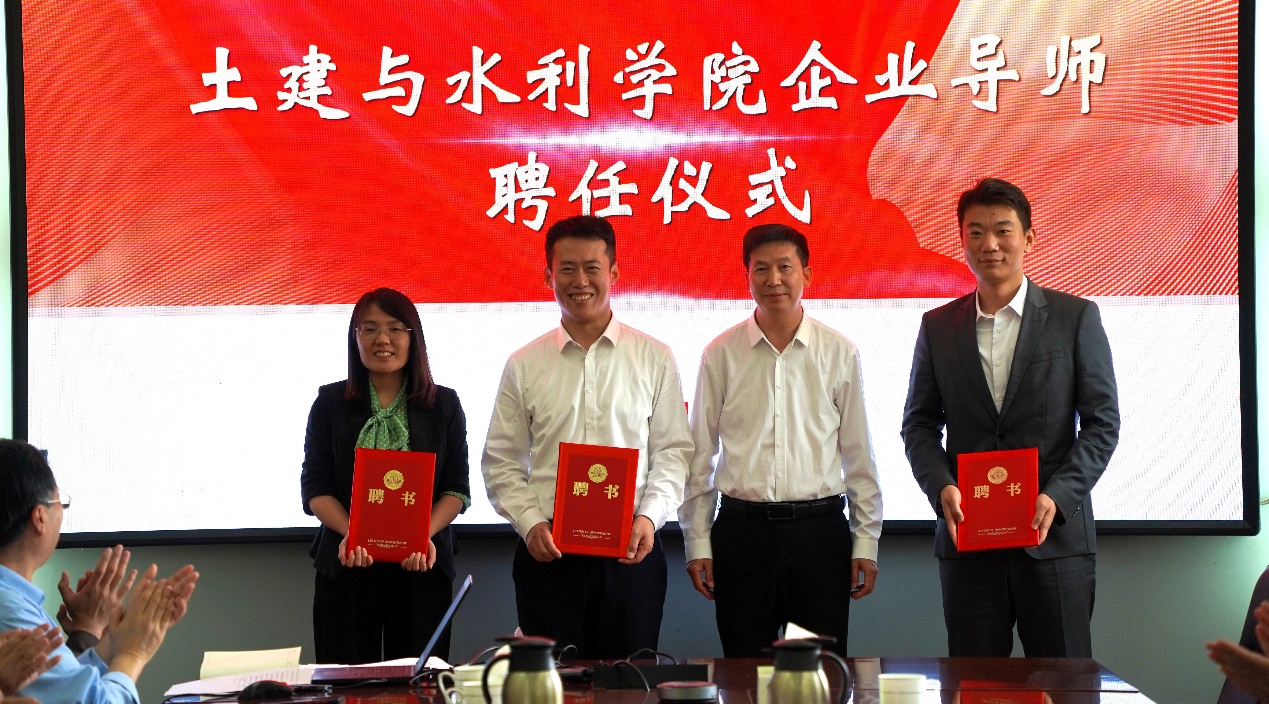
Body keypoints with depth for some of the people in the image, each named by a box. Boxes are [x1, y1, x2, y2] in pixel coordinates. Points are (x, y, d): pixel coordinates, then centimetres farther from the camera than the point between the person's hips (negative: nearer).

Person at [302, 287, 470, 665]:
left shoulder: (444, 404, 8)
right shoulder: (330, 402, 8)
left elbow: (457, 488, 4)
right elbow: (314, 486, 2)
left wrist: (426, 534, -15)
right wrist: (349, 532, -16)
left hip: (422, 567, 0)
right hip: (347, 564, 0)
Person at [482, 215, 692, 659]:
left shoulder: (654, 359, 6)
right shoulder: (523, 366, 7)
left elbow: (673, 450, 6)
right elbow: (501, 461, 7)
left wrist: (649, 516, -9)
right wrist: (530, 522, -8)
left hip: (631, 551, 0)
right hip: (548, 551, 0)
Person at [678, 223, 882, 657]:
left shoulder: (839, 353, 4)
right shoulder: (721, 355, 4)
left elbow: (859, 456, 8)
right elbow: (700, 454, 7)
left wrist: (866, 541, 5)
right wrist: (697, 542, 4)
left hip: (819, 528, 0)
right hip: (742, 528, 0)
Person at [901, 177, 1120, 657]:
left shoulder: (1076, 318, 3)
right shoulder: (937, 326, 10)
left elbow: (1102, 422, 1)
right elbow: (919, 424, 11)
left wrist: (1057, 496, -13)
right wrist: (941, 487, -9)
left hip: (1056, 534, -2)